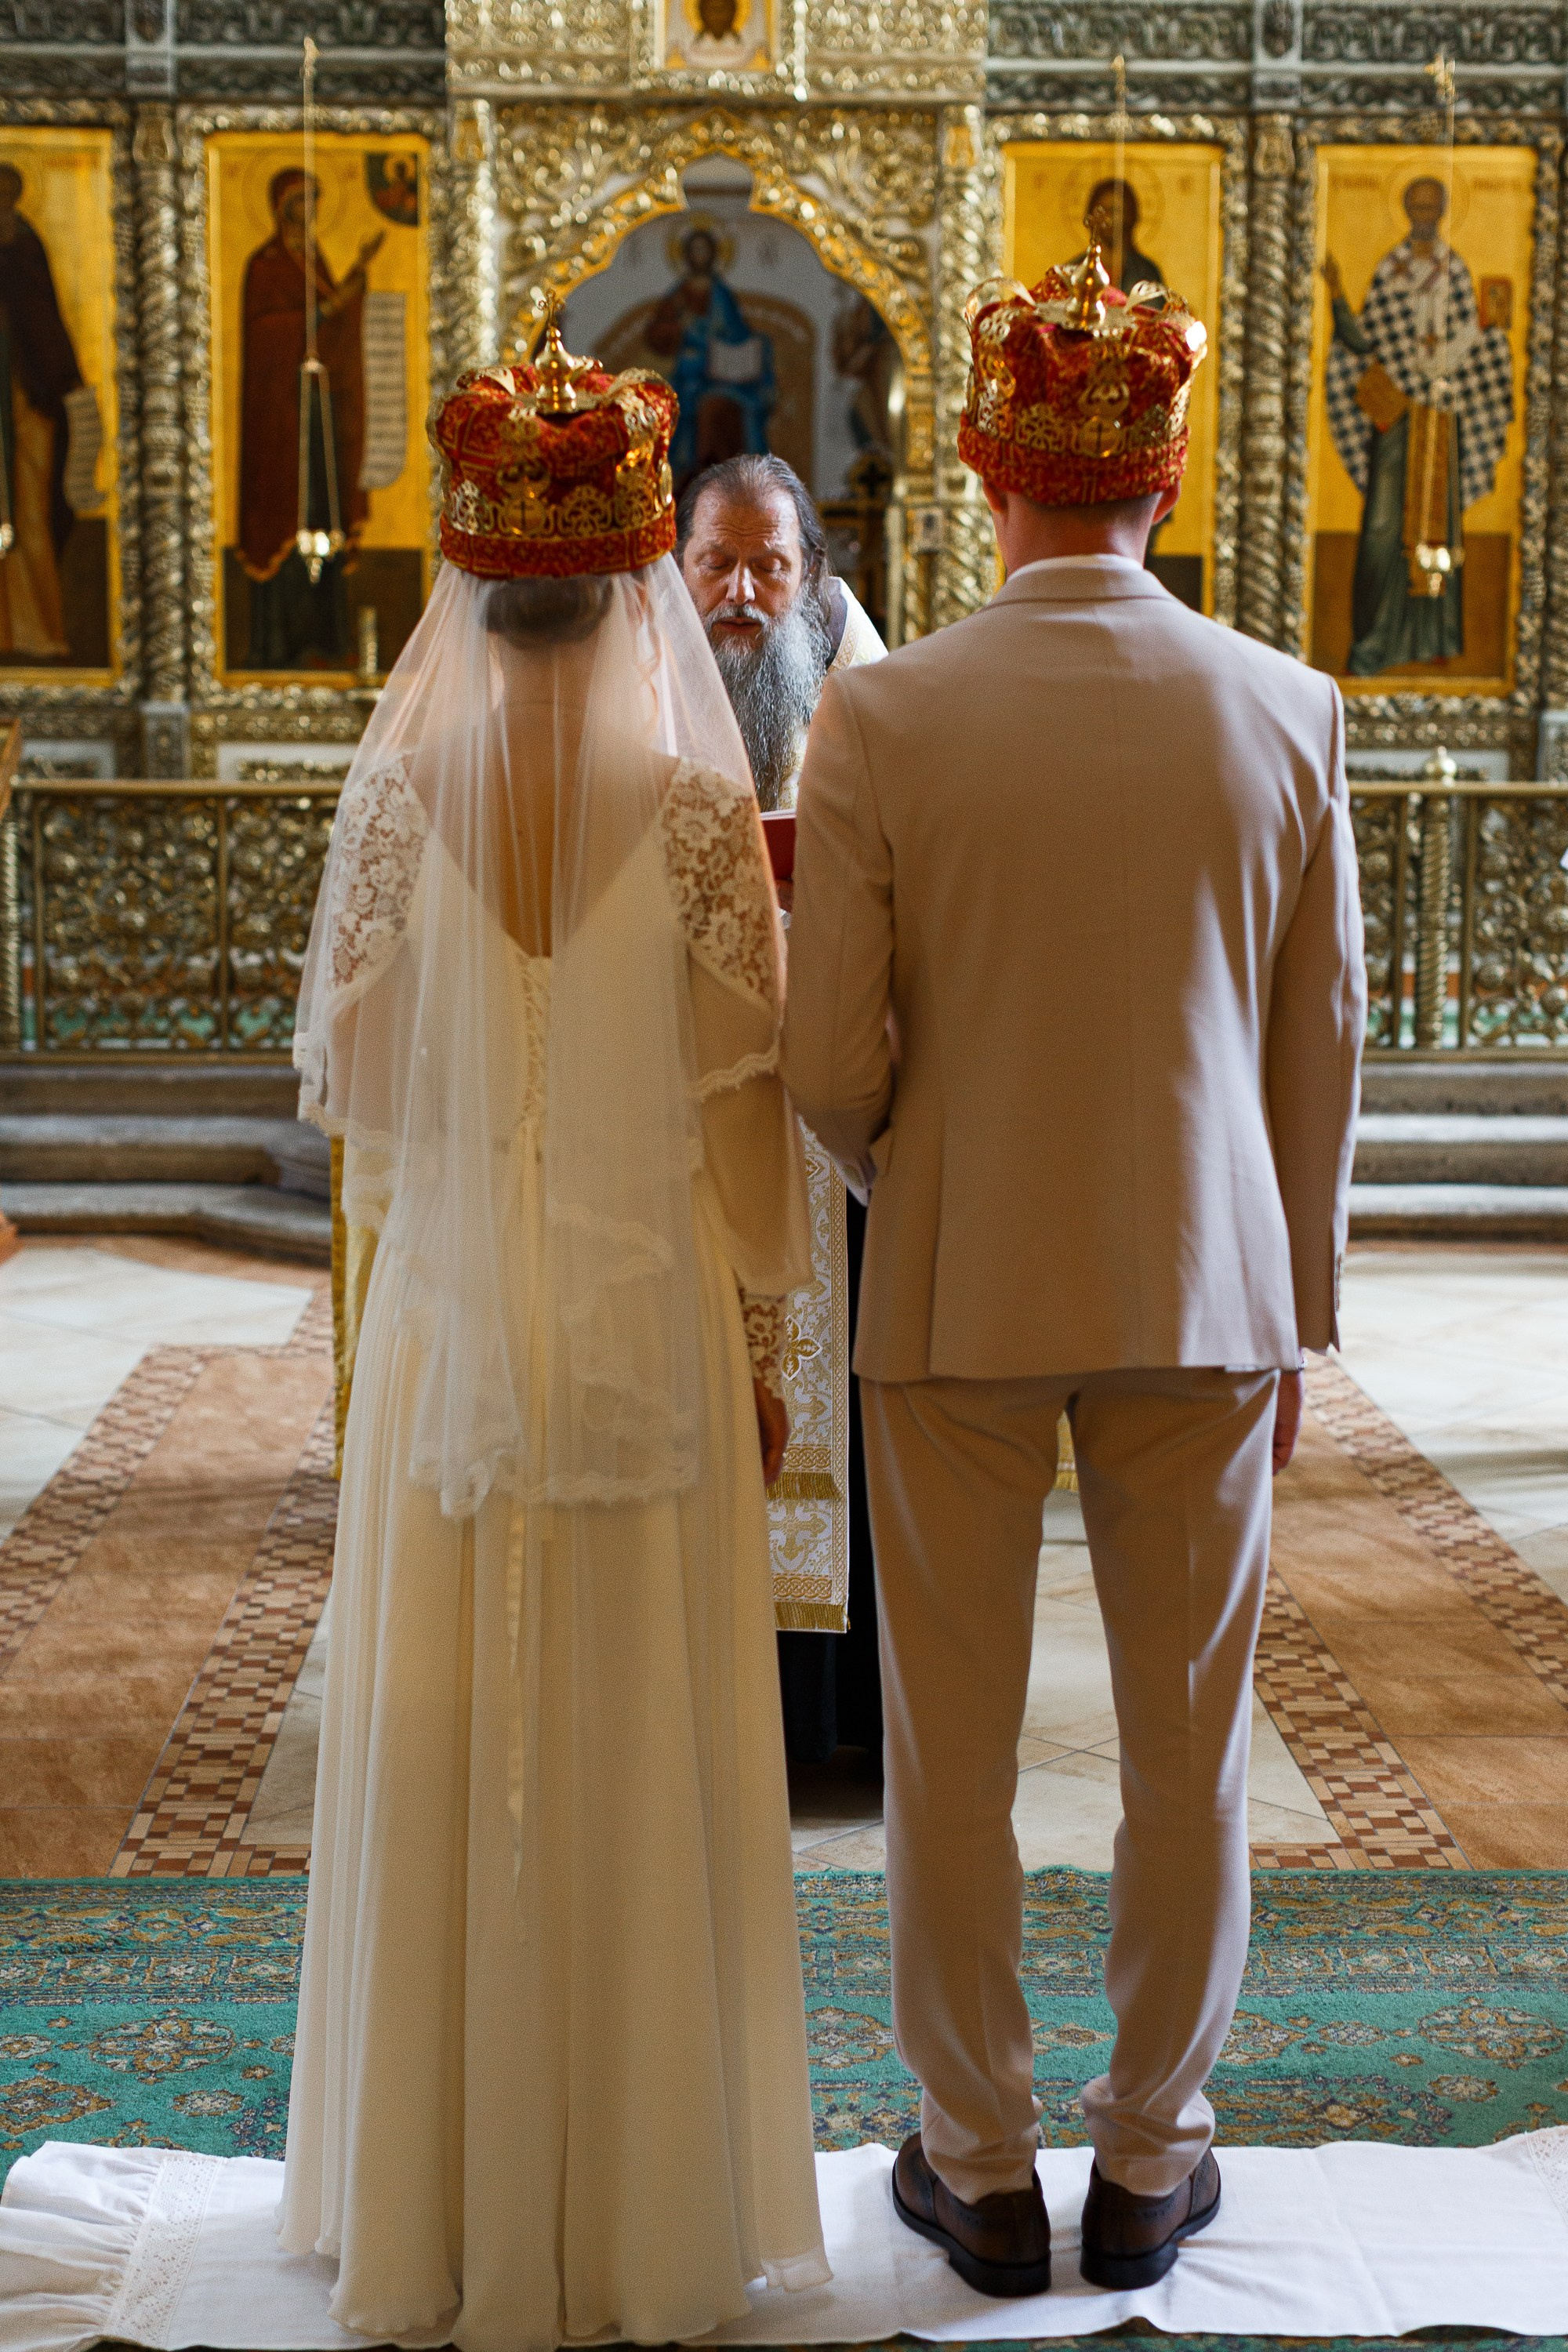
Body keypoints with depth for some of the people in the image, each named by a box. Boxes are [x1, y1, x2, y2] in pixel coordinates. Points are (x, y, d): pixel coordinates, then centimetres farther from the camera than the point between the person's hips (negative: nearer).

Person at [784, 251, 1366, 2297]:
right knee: (1190, 1749, 14)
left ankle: (982, 2172, 25)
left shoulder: (878, 716, -9)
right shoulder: (1289, 713, -3)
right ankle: (1150, 2161, 28)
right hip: (1202, 1285, 2)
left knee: (952, 1754, 12)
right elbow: (1324, 1045, 2)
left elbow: (831, 1068, -8)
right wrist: (1296, 1310, 13)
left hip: (958, 1286, -1)